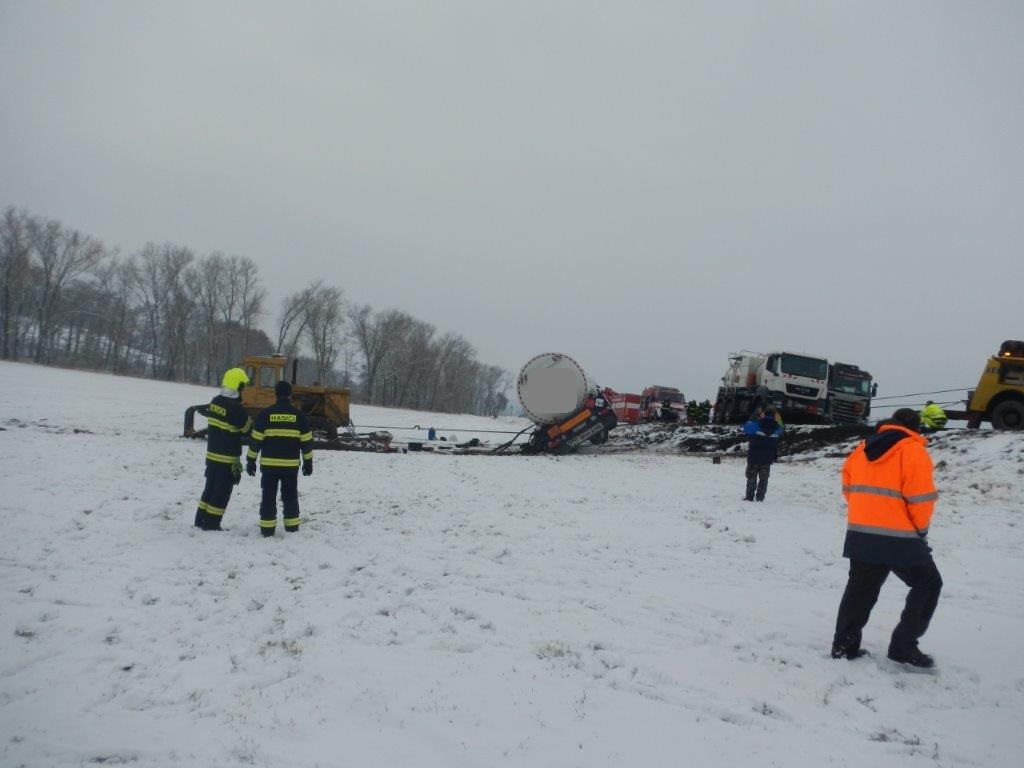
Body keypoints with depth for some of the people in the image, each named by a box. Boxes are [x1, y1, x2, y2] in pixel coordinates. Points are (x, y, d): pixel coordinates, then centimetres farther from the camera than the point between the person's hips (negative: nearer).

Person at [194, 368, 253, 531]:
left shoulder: (215, 401, 3)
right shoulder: (235, 408, -20)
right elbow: (248, 428, -11)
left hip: (212, 454, 8)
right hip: (227, 458, -8)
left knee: (210, 487, 18)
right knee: (222, 492, 2)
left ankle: (201, 520, 24)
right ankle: (211, 524, 6)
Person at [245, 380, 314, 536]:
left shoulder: (265, 414, -3)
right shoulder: (298, 415, 1)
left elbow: (256, 440, -3)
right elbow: (306, 441, 3)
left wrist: (251, 461, 5)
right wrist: (308, 462, 12)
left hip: (269, 464, -1)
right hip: (291, 464, 1)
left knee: (269, 496, 6)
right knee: (290, 496, 14)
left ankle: (267, 528, 5)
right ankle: (292, 526, 18)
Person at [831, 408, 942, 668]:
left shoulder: (863, 448, 11)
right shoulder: (913, 451, -8)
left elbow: (849, 488, 15)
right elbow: (920, 498, -13)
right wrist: (921, 529, 3)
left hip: (860, 534, 6)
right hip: (898, 537, -6)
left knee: (860, 589, 16)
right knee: (928, 584, 10)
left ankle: (844, 645, 17)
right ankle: (904, 646, 6)